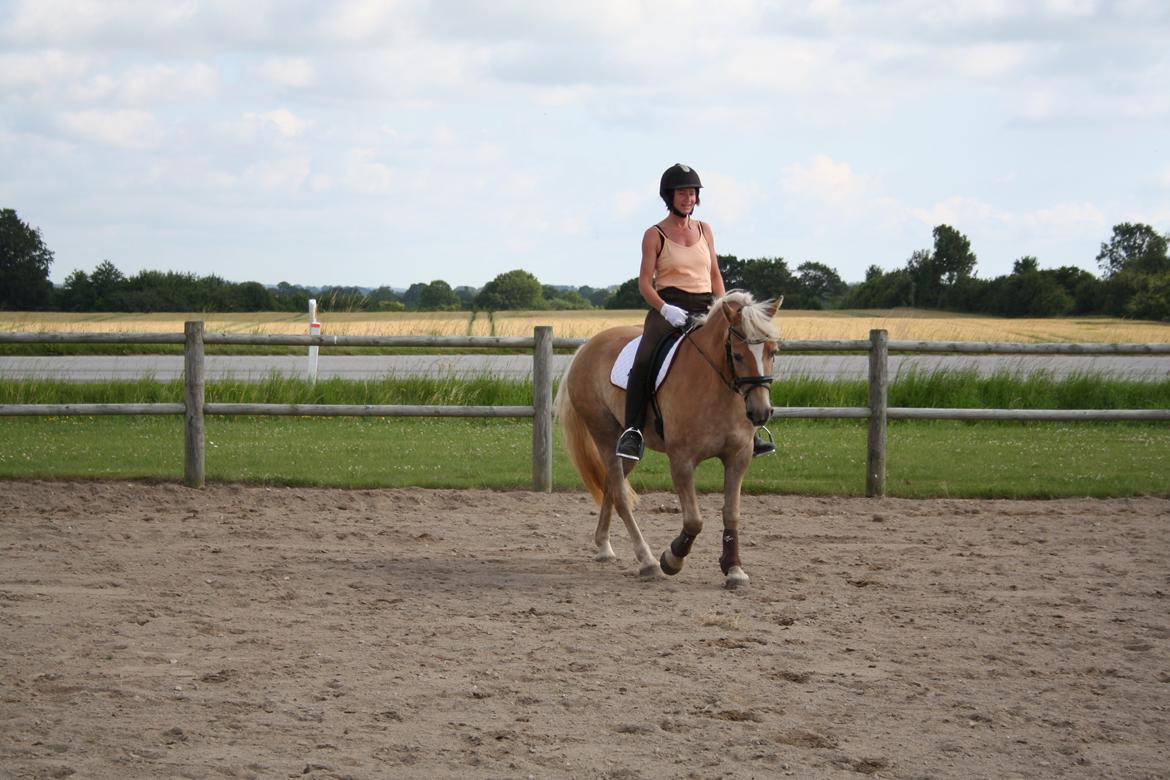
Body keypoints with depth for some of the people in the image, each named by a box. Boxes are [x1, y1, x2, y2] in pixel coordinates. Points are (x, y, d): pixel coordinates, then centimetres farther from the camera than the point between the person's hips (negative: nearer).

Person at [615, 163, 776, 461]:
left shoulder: (704, 230, 15)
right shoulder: (655, 235, 1)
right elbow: (644, 281, -3)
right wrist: (664, 309, -20)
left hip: (704, 308, 5)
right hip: (668, 310, -5)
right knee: (642, 363, -29)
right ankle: (632, 431, -25)